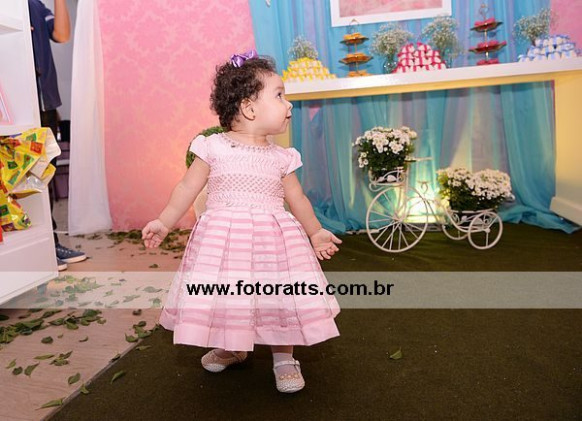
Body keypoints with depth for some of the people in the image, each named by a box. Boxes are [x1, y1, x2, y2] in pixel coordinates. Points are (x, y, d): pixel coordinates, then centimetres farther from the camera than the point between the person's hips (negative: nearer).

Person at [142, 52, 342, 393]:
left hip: (274, 237, 2)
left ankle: (284, 358, 22)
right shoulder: (213, 147, -3)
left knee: (280, 296, 0)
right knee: (221, 294, 8)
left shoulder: (282, 157, 5)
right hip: (222, 236, -1)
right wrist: (164, 222, -1)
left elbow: (297, 198, 15)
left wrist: (315, 232, 18)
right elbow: (188, 188, 2)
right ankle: (231, 348, 36)